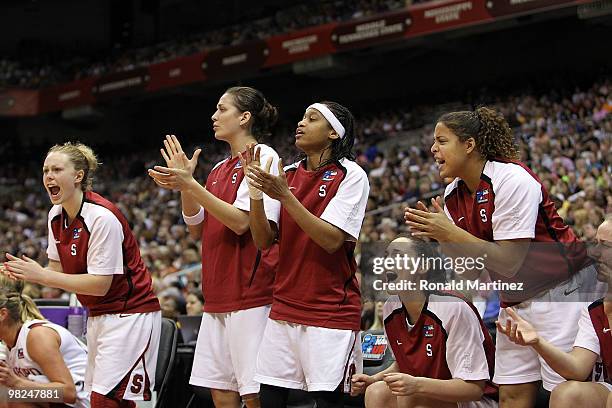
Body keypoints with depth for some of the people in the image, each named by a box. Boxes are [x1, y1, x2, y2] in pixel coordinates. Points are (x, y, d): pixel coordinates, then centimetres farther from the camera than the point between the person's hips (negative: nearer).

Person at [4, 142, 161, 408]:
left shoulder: (102, 217, -21)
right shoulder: (56, 215, 4)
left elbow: (100, 284, -22)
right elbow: (58, 268, 11)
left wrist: (41, 276, -22)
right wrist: (23, 274, -9)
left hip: (129, 314, -8)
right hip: (98, 315, 8)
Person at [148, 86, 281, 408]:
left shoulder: (263, 157, -6)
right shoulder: (220, 169, 18)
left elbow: (241, 221, -16)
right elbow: (196, 230, 16)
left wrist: (191, 185, -18)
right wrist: (184, 184, 3)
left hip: (251, 293, -8)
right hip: (218, 297, 8)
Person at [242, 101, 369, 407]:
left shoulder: (350, 175, -6)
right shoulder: (286, 175, 9)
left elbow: (332, 240, -16)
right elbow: (264, 241, 3)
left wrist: (285, 196, -22)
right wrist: (255, 192, -12)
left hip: (331, 310, -5)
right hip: (285, 307, 5)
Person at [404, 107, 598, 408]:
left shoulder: (512, 179, -18)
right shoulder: (453, 196, 5)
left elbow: (510, 261, -22)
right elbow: (472, 271, 7)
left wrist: (451, 233, -23)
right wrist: (437, 235, -8)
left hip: (559, 289, -7)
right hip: (514, 299, 8)